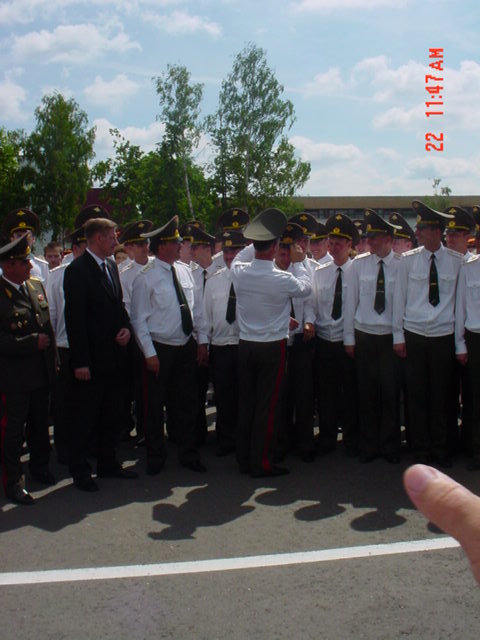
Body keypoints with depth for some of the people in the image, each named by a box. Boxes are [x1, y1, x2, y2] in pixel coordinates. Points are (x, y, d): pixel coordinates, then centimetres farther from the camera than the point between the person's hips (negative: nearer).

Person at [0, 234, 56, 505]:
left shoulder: (37, 286, 7)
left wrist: (52, 361, 11)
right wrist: (33, 342, -20)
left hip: (42, 373, 7)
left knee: (40, 424, 20)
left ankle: (40, 466, 40)